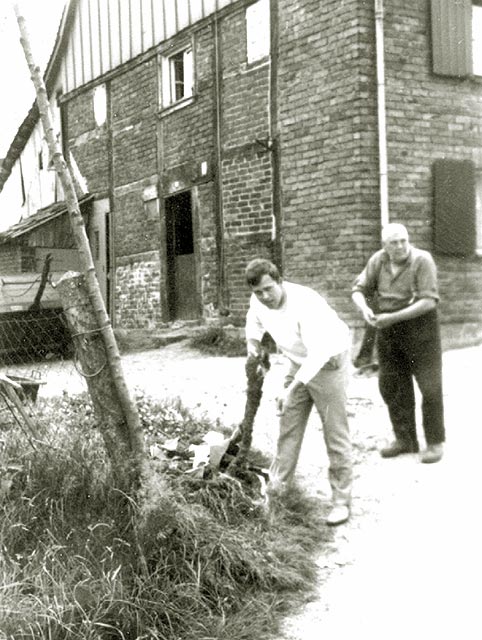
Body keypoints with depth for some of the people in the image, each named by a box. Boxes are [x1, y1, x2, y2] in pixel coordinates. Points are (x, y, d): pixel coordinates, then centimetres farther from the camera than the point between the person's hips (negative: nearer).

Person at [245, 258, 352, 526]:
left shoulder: (304, 303, -34)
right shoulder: (258, 302, -11)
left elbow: (318, 352, -40)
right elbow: (255, 323, 16)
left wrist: (292, 389, -43)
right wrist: (253, 343, -3)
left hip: (328, 362, -7)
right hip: (299, 363, 7)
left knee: (335, 434, -3)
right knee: (289, 426, 13)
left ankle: (342, 501, 5)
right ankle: (278, 485, 26)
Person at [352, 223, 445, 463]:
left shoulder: (422, 260, -15)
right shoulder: (377, 260, -1)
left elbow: (429, 301, -22)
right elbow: (359, 289, 7)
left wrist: (394, 317, -25)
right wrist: (364, 308, -15)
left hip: (419, 326, -5)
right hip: (388, 329, 5)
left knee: (430, 386, -1)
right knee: (391, 386, 10)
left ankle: (435, 441, 12)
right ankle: (404, 439, 25)